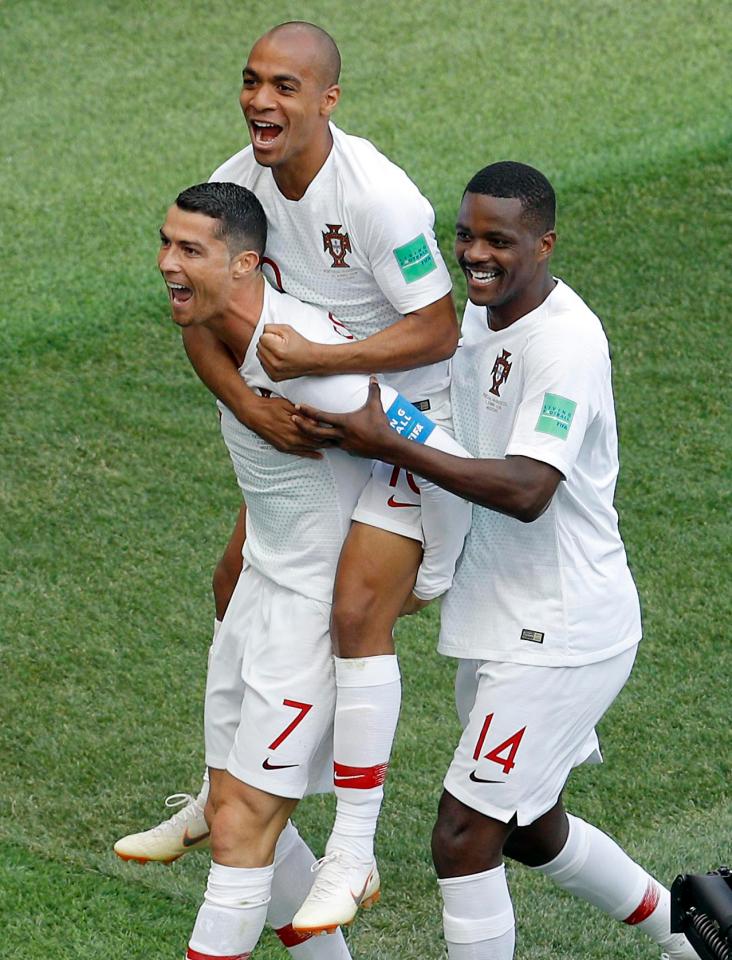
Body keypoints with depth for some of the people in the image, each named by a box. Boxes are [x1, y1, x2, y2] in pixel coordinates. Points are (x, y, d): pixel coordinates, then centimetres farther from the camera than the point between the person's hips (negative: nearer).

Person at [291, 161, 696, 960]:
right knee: (527, 830, 24)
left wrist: (388, 445, -34)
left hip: (558, 637, -10)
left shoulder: (565, 342, -21)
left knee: (464, 837, -10)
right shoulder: (481, 318, 7)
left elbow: (526, 489, -32)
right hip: (505, 625, 10)